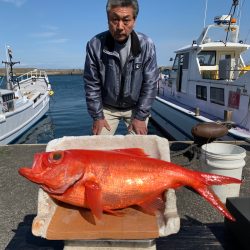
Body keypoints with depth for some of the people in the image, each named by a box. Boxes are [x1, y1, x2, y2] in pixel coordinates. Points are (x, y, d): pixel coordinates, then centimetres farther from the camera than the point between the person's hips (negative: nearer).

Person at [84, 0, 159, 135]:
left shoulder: (146, 45, -16)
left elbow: (150, 83, -10)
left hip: (136, 107, 0)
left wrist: (141, 117, -10)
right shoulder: (95, 45, -17)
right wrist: (97, 116, -8)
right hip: (107, 107, 0)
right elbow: (92, 84, -10)